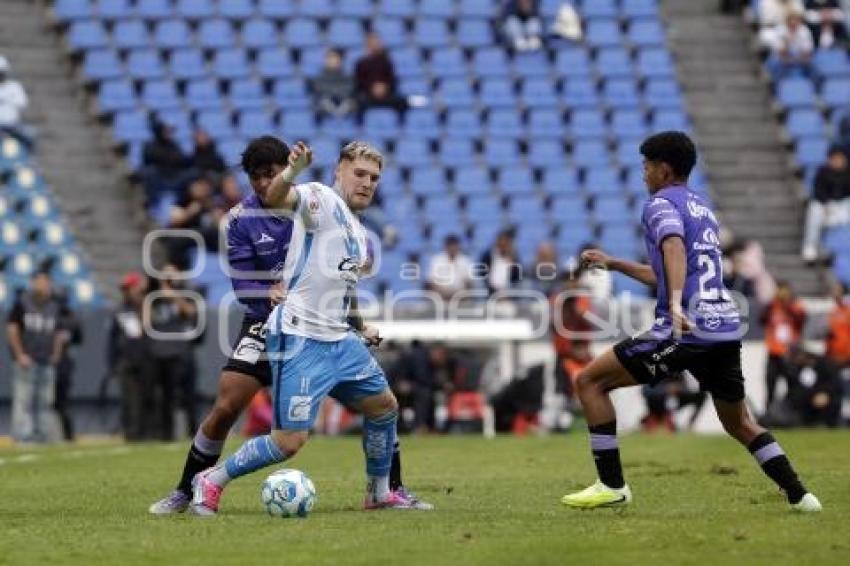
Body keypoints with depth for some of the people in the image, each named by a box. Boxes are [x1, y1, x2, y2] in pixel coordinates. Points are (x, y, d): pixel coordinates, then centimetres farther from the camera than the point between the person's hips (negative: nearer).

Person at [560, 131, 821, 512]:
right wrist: (612, 263, 41)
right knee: (740, 423, 23)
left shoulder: (661, 203, 0)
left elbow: (675, 250, -23)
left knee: (590, 381, 0)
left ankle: (611, 485, -4)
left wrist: (676, 304, -39)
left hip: (685, 332, -8)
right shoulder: (703, 209, 26)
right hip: (727, 327, 8)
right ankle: (799, 495, 11)